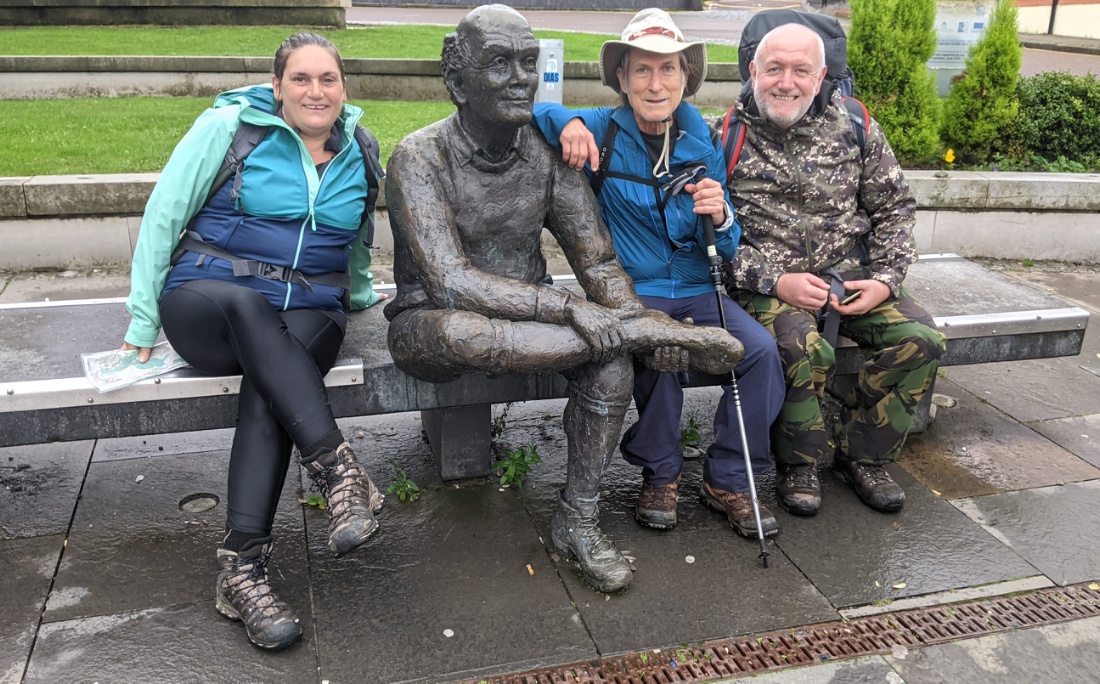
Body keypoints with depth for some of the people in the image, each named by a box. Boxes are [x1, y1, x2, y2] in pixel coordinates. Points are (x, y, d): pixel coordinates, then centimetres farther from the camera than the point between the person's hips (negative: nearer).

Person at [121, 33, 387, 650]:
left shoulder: (359, 154, 11)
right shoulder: (229, 126, -1)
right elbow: (163, 215, -1)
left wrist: (363, 296, 23)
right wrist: (144, 320, -3)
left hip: (308, 315, 2)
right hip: (205, 296, -2)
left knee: (268, 384, -32)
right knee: (249, 305, -39)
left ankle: (241, 571, -35)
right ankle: (341, 470, -44)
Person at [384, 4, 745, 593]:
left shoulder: (548, 155, 0)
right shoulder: (419, 157, -16)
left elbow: (597, 261, -1)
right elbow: (449, 283, -28)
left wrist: (635, 313, -23)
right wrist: (569, 309, -35)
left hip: (528, 319, 5)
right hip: (431, 324, -4)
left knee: (612, 356, -25)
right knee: (457, 330, -40)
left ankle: (577, 520, -10)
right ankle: (640, 333, -27)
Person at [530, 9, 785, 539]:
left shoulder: (703, 145, 5)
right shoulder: (600, 132, -1)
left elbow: (727, 249, 7)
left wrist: (719, 219, -17)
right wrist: (565, 121, -19)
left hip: (698, 292, 3)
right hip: (629, 291, -3)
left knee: (761, 348, -23)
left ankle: (726, 480, -4)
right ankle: (660, 475, -6)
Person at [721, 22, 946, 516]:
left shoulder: (854, 126, 4)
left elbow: (894, 208, 11)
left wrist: (886, 279, -3)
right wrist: (777, 282, -18)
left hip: (849, 275, 4)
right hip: (766, 282, -4)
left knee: (921, 340, -15)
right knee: (805, 349, -32)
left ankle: (862, 456, 6)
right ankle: (798, 465, -4)